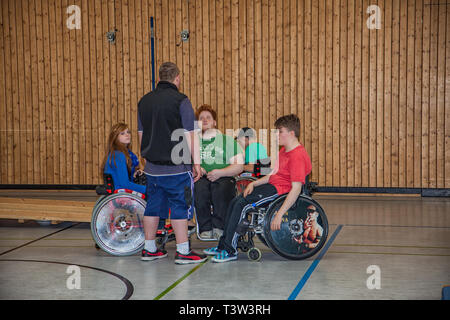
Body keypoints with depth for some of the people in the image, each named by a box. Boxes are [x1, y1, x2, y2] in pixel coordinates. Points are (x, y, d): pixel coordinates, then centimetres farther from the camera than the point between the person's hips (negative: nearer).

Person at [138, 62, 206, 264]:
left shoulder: (144, 101, 10)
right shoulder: (180, 101, -9)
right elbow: (190, 136, -11)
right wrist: (196, 163, -6)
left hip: (152, 166, 6)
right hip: (176, 166, -6)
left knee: (153, 205, 13)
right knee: (180, 206, 0)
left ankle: (149, 249, 20)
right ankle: (183, 251, 3)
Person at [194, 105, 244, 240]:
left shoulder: (227, 140, 18)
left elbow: (239, 166, 7)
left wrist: (220, 172, -9)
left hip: (223, 178, -1)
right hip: (200, 178, 1)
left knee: (221, 189, -37)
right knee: (200, 189, -36)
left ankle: (219, 228, -28)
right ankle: (205, 229, -29)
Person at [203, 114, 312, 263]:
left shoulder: (298, 156, -20)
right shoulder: (284, 150, 14)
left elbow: (296, 189, -25)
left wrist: (279, 214, -29)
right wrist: (253, 183, 7)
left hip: (280, 190, -11)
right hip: (272, 185, 11)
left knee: (242, 204, -20)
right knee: (235, 202, 5)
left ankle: (230, 250, -11)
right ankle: (223, 245, 12)